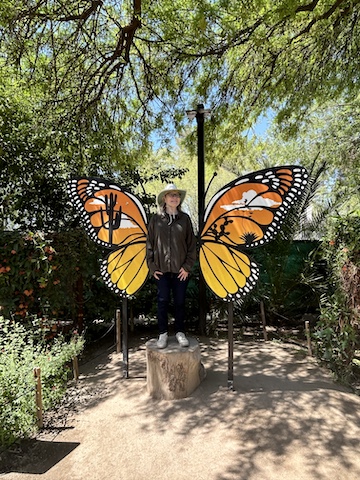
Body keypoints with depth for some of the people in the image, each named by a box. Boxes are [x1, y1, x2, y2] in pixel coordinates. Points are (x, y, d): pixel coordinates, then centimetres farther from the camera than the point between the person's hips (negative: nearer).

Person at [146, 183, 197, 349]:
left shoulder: (185, 218, 4)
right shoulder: (156, 219, 2)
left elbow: (191, 244, 4)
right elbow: (150, 244, 4)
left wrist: (187, 266, -3)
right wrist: (152, 266, -2)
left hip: (180, 269, 1)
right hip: (161, 268, 0)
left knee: (180, 302, 9)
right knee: (163, 301, 4)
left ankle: (180, 332, 25)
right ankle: (163, 333, 19)